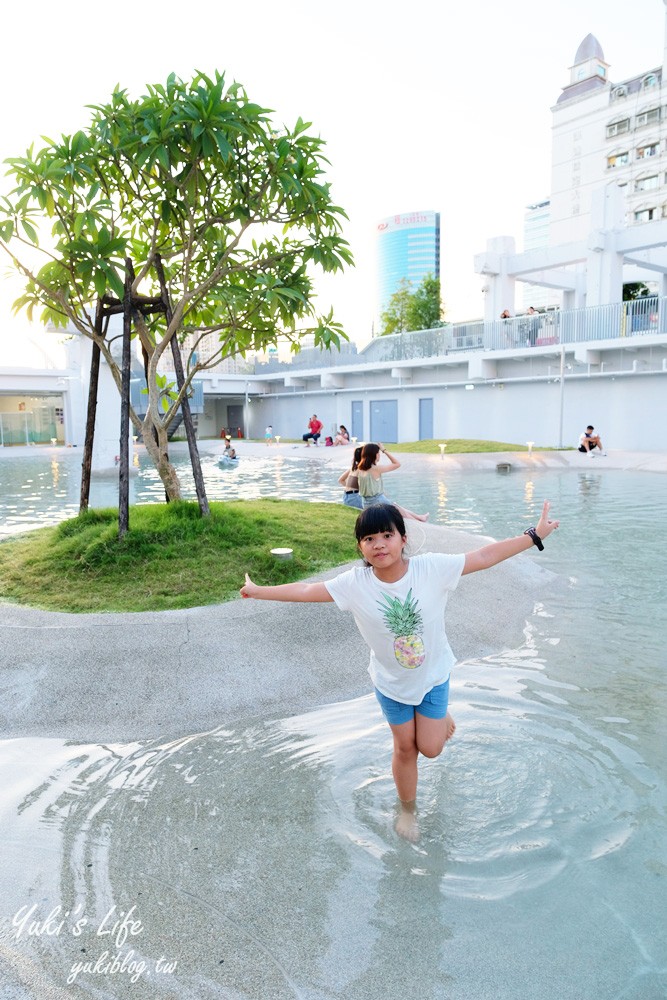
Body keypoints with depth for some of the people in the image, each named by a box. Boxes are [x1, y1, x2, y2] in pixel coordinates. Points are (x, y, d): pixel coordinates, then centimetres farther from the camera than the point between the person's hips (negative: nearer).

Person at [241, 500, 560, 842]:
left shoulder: (432, 567, -26)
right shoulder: (354, 583, -23)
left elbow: (484, 557, -23)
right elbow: (305, 591, -16)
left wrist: (534, 535, -23)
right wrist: (257, 591, -12)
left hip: (434, 675, 0)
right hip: (391, 682, 1)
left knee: (430, 748, 8)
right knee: (405, 747, 16)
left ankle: (439, 716, 44)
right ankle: (407, 808, 45)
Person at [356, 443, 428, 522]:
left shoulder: (360, 469, -1)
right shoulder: (376, 469, -20)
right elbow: (397, 464, -11)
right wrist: (384, 450, -7)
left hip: (367, 503, 8)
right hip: (378, 502, -8)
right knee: (403, 513, 17)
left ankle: (418, 517, 44)